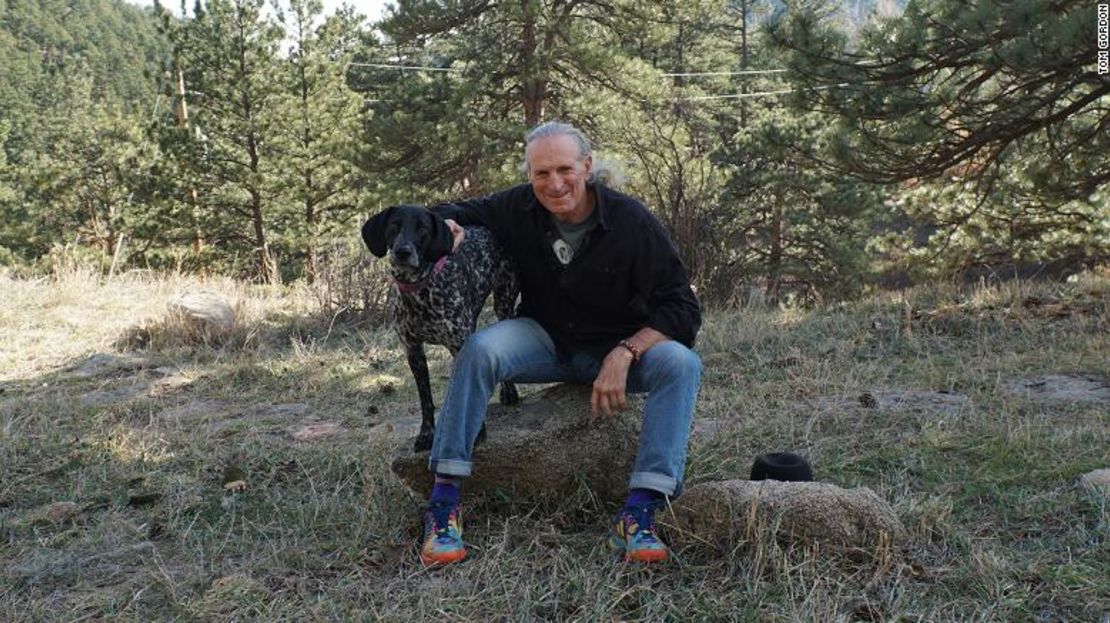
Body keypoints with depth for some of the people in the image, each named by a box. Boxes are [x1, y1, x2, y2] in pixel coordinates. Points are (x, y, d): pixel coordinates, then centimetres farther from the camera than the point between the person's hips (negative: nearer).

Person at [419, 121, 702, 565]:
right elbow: (457, 211, 6)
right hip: (546, 342, 1)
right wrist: (447, 225, -20)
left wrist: (625, 353, -33)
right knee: (480, 349, -29)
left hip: (620, 347, -1)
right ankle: (443, 502, -26)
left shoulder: (629, 219, -18)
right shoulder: (518, 209, -12)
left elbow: (682, 309, -17)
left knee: (681, 364, -31)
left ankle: (637, 515, -36)